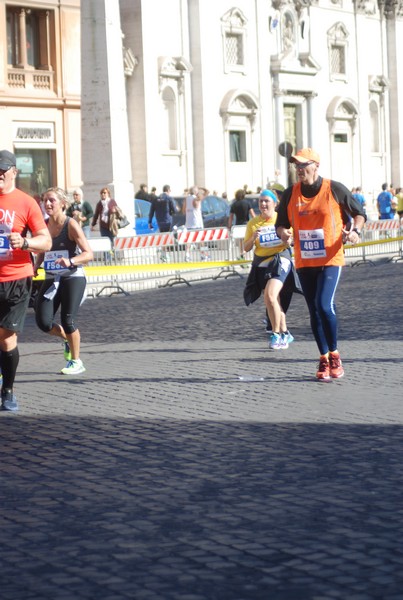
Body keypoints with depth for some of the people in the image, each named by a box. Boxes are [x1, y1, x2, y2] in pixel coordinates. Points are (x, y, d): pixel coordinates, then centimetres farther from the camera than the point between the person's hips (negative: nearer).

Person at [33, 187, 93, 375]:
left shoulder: (71, 225, -10)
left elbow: (88, 253, -14)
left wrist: (71, 261, -31)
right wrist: (35, 267, 2)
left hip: (73, 277, -5)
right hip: (51, 279, 5)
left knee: (67, 320, -8)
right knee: (43, 322, -7)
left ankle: (76, 362, 12)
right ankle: (67, 339, 26)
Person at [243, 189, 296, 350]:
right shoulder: (253, 223, 6)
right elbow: (246, 248, 7)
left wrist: (288, 241, -14)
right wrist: (253, 238, -13)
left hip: (280, 260, -4)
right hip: (261, 263, 4)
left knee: (270, 295, -23)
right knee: (273, 301, 10)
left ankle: (276, 335, -13)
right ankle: (285, 334, 27)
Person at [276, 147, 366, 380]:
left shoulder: (335, 189, -4)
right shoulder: (290, 194, 6)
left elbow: (359, 213, 6)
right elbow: (281, 224, 13)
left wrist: (355, 231, -13)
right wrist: (283, 232, -10)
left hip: (330, 260, -4)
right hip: (304, 263, 4)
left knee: (324, 306, -19)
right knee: (315, 312, 6)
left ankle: (334, 355, -1)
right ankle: (324, 360, 17)